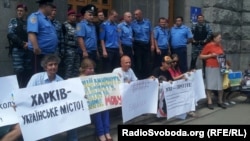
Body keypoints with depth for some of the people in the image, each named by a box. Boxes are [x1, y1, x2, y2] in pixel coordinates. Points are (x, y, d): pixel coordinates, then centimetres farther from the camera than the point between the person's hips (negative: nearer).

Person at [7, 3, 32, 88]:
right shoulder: (13, 21, 9)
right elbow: (11, 34, -2)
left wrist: (29, 44, -15)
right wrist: (22, 43, -10)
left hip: (28, 50, 2)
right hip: (17, 49, -2)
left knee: (28, 70, 1)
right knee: (19, 70, -9)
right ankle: (20, 88, -5)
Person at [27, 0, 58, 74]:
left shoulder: (46, 19, 18)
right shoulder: (35, 16, -10)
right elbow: (31, 34, -24)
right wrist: (36, 48, -35)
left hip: (49, 53, 10)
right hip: (40, 53, -10)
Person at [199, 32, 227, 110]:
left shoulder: (220, 46, 10)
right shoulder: (208, 46, -8)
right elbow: (201, 56, -7)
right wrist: (211, 55, -16)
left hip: (220, 68, 6)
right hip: (210, 68, -6)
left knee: (221, 85, 7)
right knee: (209, 85, -1)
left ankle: (220, 102, 19)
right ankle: (209, 102, 7)